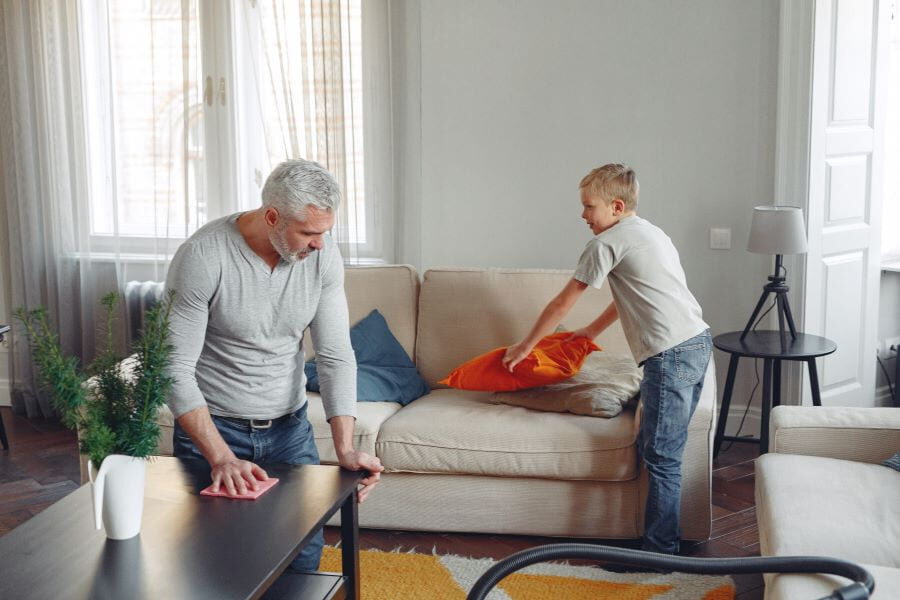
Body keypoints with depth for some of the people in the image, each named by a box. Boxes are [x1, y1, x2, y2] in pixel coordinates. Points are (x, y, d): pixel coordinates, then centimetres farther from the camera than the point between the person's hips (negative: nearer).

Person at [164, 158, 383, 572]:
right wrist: (220, 457, -30)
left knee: (304, 558, 6)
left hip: (290, 426, 4)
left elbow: (335, 355, -8)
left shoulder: (322, 255, -10)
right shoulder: (202, 257, -23)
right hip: (211, 428, -3)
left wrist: (345, 448, -19)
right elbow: (175, 369, -22)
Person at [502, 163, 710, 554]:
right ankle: (666, 538, 19)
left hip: (670, 354, -9)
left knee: (661, 458, -5)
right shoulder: (651, 233, 22)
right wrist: (592, 331, 46)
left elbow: (563, 303, 3)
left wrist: (525, 346, 14)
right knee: (658, 449, 15)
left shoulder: (608, 242, -4)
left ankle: (659, 553, -1)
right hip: (698, 344, 9)